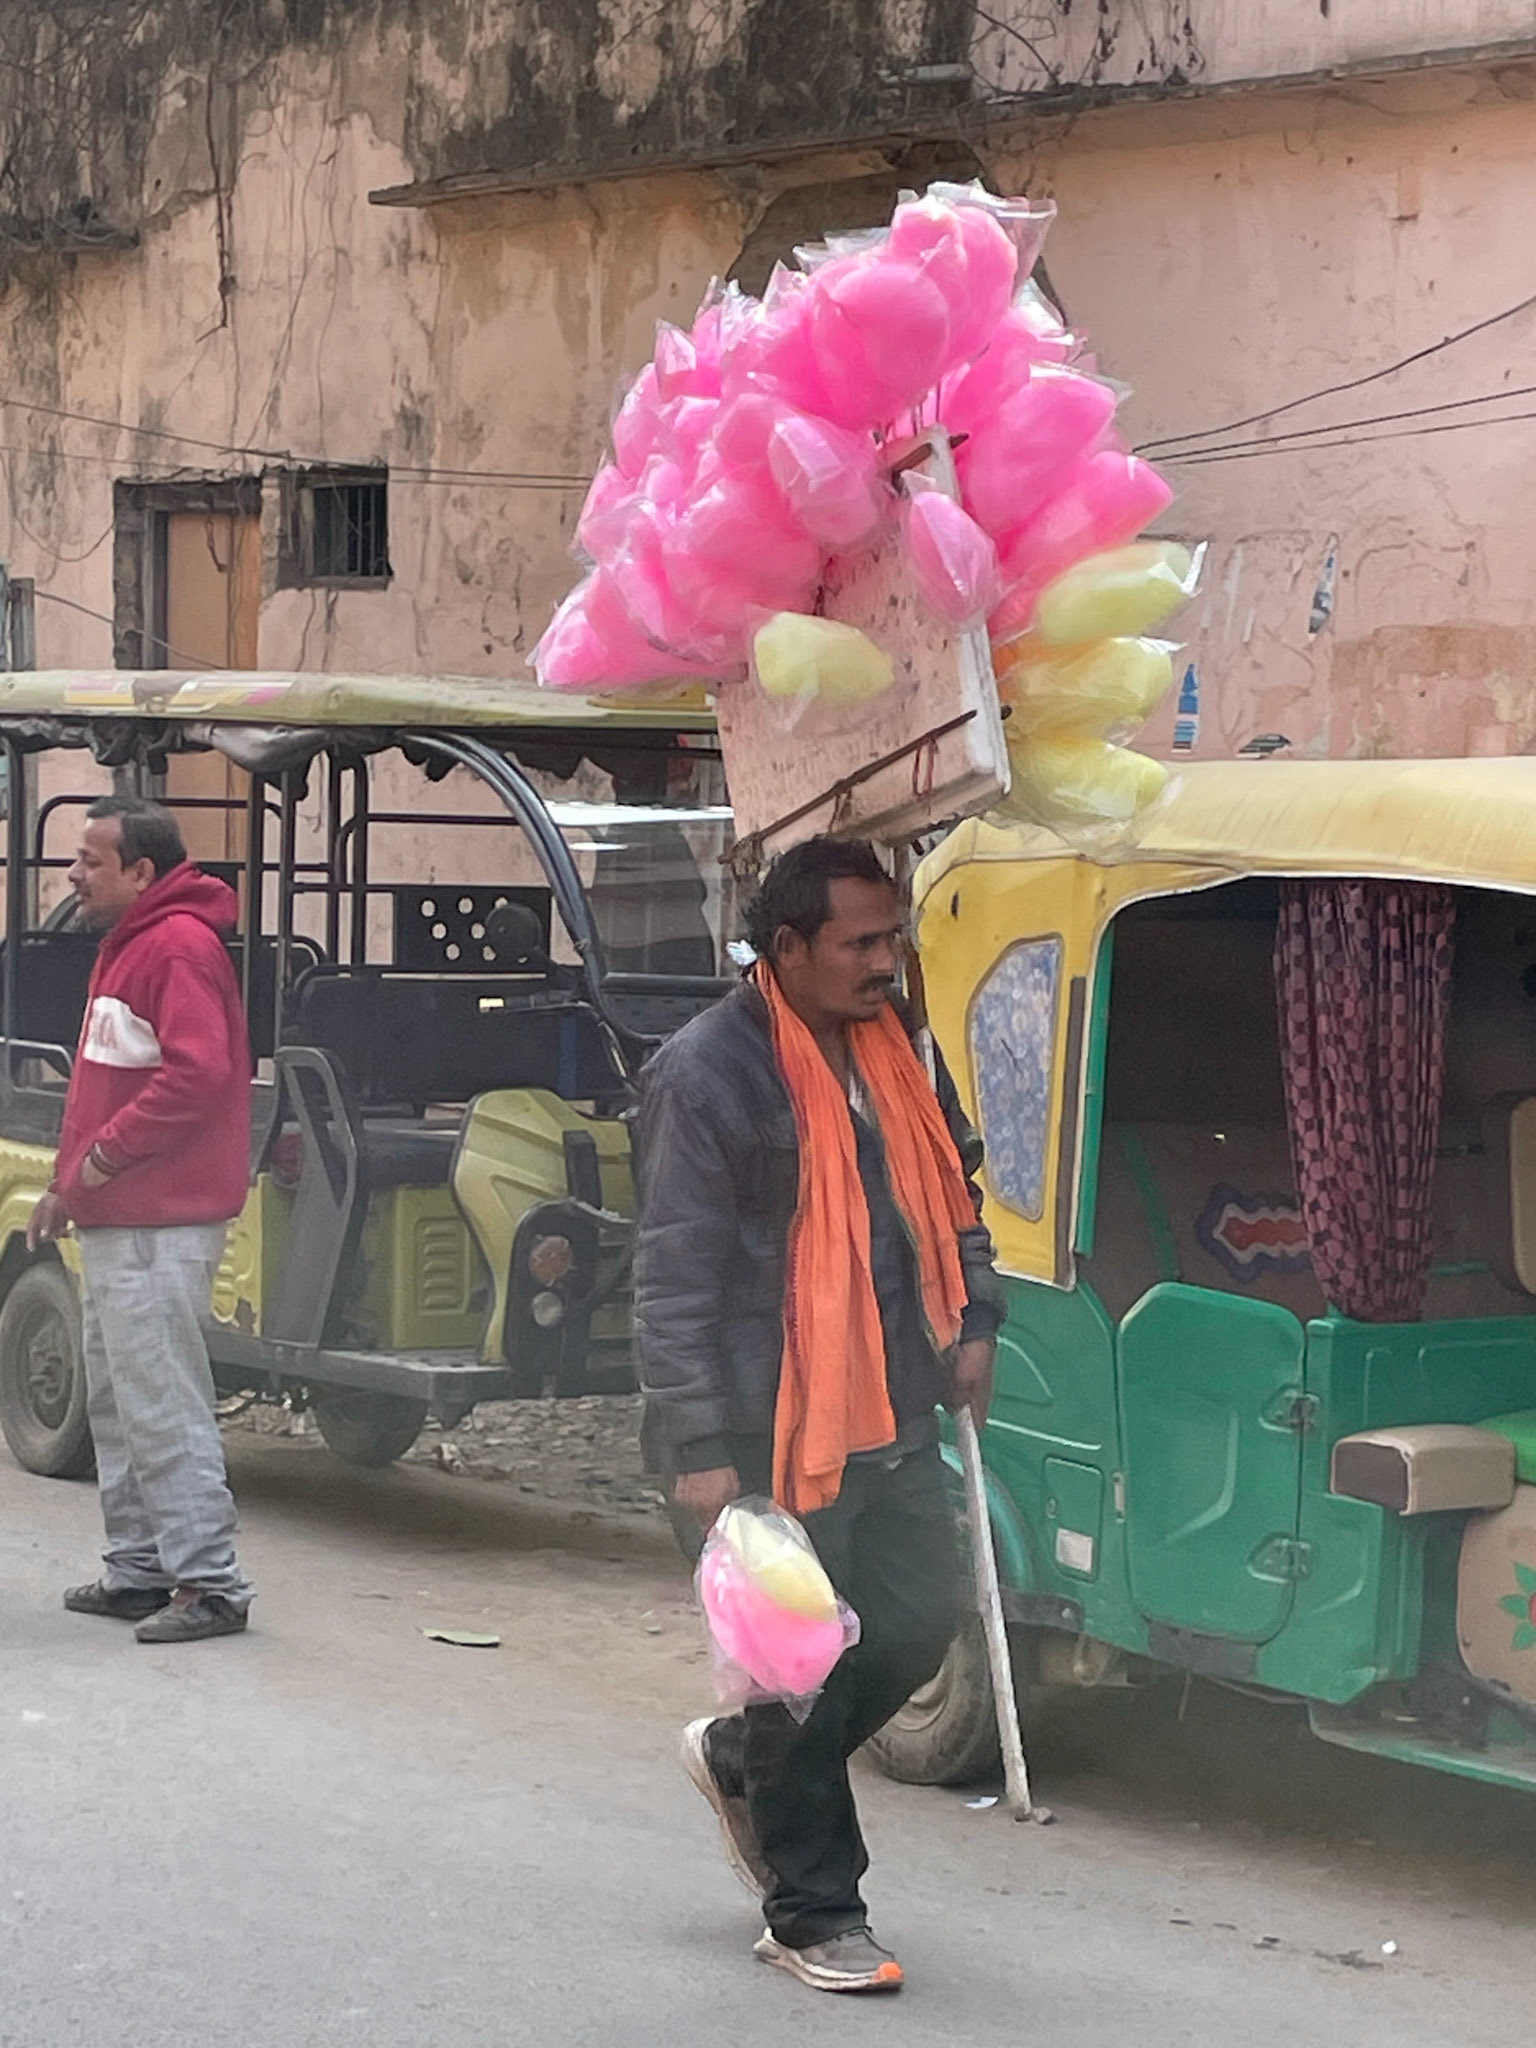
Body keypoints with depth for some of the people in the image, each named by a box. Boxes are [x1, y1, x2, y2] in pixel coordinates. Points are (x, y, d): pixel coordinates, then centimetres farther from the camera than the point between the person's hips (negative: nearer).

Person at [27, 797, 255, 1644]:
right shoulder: (126, 946, 20)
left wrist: (104, 1157, -18)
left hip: (160, 1226, -11)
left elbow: (198, 1074, -25)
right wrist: (68, 1184, 17)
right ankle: (139, 1567, 22)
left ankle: (208, 1582, -8)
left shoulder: (179, 948, -14)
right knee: (115, 1402, 15)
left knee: (162, 1406, -11)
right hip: (113, 1223, 11)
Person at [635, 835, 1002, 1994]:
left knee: (919, 1624, 12)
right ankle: (814, 1916, 14)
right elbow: (673, 1278, -16)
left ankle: (742, 1762, 35)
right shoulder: (707, 1074, -14)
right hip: (776, 1430, -7)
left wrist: (973, 1321, 11)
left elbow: (950, 1189, 25)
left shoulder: (893, 1049, 9)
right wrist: (701, 1449, -19)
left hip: (894, 1415, 8)